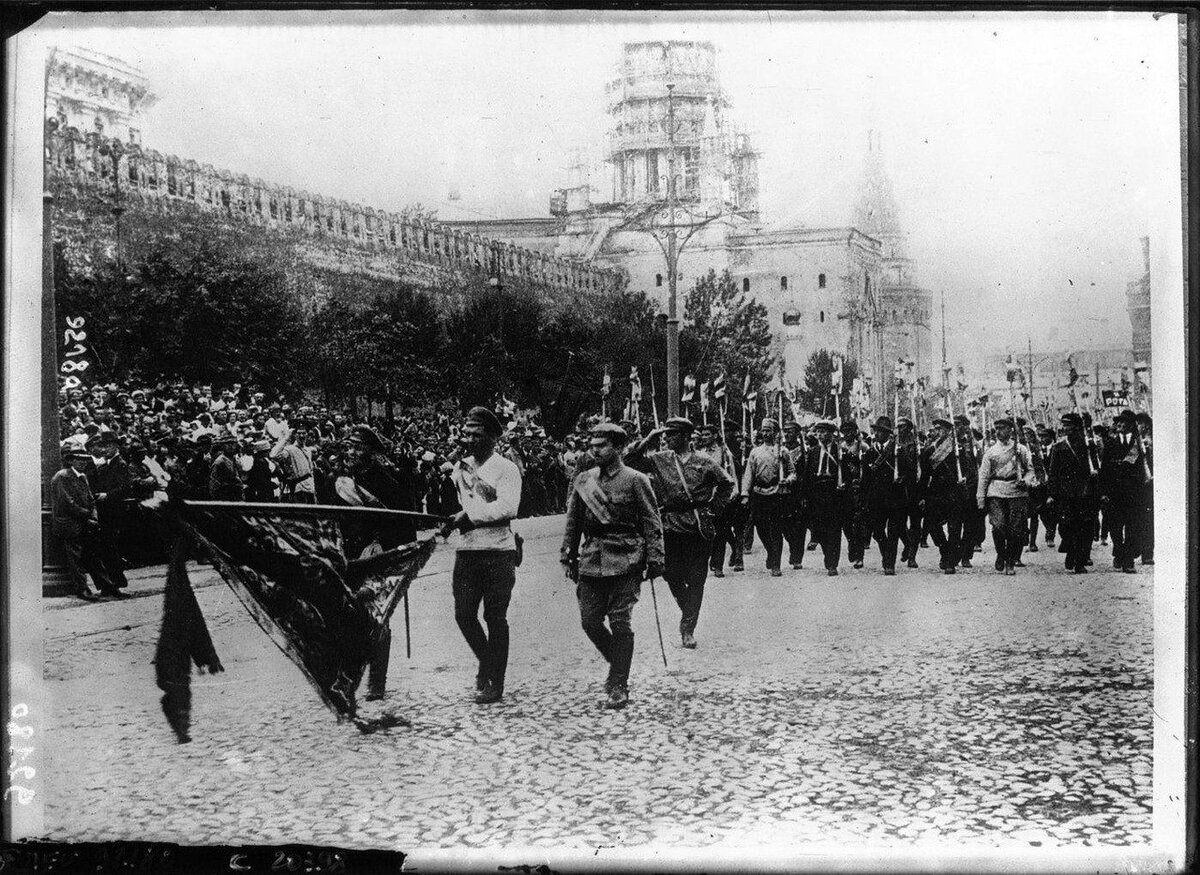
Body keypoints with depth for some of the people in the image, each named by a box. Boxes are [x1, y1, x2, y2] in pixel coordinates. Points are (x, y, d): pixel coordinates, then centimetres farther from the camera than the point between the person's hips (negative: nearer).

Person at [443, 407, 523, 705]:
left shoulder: (506, 468, -4)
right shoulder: (460, 467, 14)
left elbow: (508, 507, -17)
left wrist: (470, 516, -16)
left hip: (498, 550, -5)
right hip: (466, 548, 5)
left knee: (495, 618, -1)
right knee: (464, 614, 2)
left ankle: (495, 683, 8)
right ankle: (488, 663, 26)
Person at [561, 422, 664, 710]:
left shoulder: (635, 480, -2)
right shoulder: (582, 481, 11)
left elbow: (652, 522, -2)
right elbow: (572, 522, 16)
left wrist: (654, 559, -7)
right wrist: (569, 557, 11)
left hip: (625, 561, -4)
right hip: (591, 560, 4)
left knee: (620, 622, -4)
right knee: (590, 621, 2)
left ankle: (619, 686, 5)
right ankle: (618, 664, 27)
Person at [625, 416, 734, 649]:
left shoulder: (704, 463, 2)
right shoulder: (659, 460, 5)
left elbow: (726, 483, 13)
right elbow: (629, 461, -1)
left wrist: (713, 509, 6)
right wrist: (647, 439, -7)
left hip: (700, 528, -1)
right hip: (671, 527, 1)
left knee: (696, 580, -1)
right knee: (672, 575, 0)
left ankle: (688, 628, 7)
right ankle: (688, 612, 29)